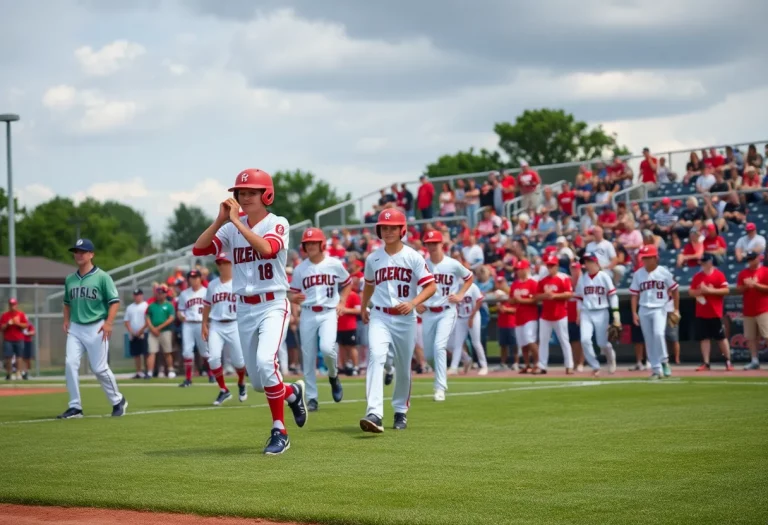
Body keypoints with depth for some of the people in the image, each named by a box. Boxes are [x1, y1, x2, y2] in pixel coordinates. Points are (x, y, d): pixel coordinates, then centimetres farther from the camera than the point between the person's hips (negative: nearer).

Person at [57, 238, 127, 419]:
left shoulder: (102, 277, -4)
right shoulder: (70, 279, 12)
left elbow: (114, 301, -6)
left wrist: (108, 323, -16)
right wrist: (66, 321, 9)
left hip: (96, 328, -5)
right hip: (75, 329, 5)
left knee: (99, 368, -3)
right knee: (71, 364, -9)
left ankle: (118, 401, 18)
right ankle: (75, 407, -4)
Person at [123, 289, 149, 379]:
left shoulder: (146, 306, 0)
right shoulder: (130, 307, 15)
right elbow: (126, 321, 12)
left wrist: (141, 331, -12)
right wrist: (131, 332, -1)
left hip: (143, 334, -5)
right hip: (132, 335, 5)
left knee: (146, 353, -8)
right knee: (136, 354, 5)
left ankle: (147, 372, -6)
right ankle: (139, 372, 10)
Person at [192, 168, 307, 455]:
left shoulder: (277, 224, -7)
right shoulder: (231, 228, 6)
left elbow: (266, 249, -28)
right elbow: (198, 249, -5)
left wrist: (236, 221, -25)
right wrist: (220, 221, -14)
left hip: (273, 305, -5)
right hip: (245, 309, 5)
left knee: (265, 361, -28)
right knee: (257, 382, 9)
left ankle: (279, 431, -15)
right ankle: (292, 393, 41)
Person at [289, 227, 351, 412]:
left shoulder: (334, 264, 2)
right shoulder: (300, 269, 5)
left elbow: (347, 283, 16)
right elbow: (292, 293, 9)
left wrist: (342, 302, 3)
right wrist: (294, 298, -14)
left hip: (329, 313, -2)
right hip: (307, 315, 2)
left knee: (326, 348, -24)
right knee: (308, 358, 1)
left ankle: (333, 376, 8)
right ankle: (311, 398, 10)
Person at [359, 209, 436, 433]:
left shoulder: (413, 257, -2)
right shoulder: (373, 259, 6)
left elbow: (431, 286, -7)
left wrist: (413, 303, -21)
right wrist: (363, 308, 18)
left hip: (405, 319, 0)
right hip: (379, 317, 0)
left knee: (403, 366, 9)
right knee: (376, 357, -22)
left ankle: (401, 411, 31)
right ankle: (374, 413, -33)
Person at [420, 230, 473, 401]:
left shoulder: (453, 265, -6)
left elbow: (469, 278, 12)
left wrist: (460, 295, 0)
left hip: (447, 312, -3)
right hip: (428, 313, 3)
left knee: (439, 346, -19)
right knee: (428, 354, 7)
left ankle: (440, 388, -15)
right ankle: (440, 372, 39)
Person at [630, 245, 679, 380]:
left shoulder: (663, 272, -3)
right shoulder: (638, 274, 3)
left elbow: (674, 290, 4)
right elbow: (634, 294, 7)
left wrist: (676, 310, 3)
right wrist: (634, 313, 0)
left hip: (659, 309, -3)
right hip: (644, 310, 3)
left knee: (658, 333, -24)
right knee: (649, 340, 3)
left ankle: (664, 361, -5)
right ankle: (656, 369, 11)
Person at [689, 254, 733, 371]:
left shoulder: (719, 275, -4)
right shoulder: (697, 276, 10)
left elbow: (726, 290, -11)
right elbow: (690, 292, 10)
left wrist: (709, 290, -18)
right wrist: (700, 291, -11)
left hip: (715, 313, -4)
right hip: (701, 314, 4)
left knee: (721, 337, 1)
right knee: (704, 338, 3)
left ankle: (728, 362, 9)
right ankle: (706, 363, 5)